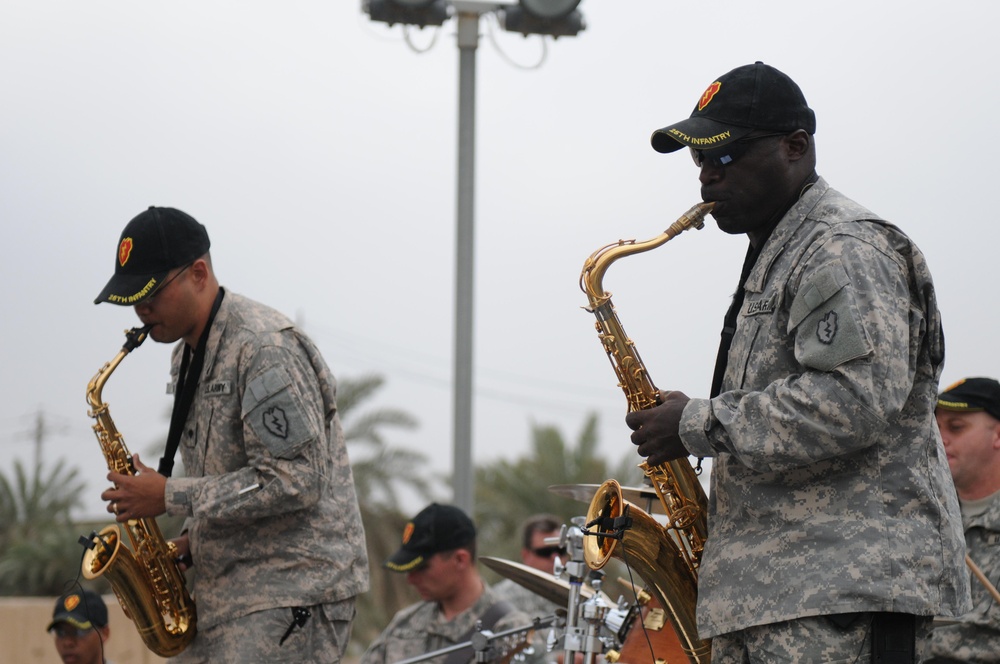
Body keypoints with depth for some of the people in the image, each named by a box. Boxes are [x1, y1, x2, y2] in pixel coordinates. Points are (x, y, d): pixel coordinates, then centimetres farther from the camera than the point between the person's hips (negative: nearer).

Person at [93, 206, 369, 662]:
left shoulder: (264, 348, -16)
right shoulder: (188, 355, 15)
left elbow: (294, 483, -22)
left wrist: (170, 496, -18)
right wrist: (192, 542, 4)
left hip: (294, 591, -10)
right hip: (226, 590, 10)